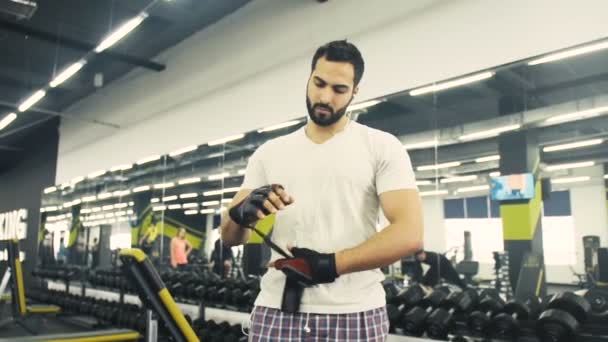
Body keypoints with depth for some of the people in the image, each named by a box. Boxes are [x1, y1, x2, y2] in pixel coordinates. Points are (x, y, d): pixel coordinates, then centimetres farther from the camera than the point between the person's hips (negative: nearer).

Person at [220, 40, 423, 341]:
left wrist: (330, 263, -20)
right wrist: (241, 212, -17)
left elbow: (408, 234, -12)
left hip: (354, 316, -2)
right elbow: (230, 236, 7)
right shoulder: (270, 152, 9)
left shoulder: (381, 147, -1)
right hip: (276, 312, 3)